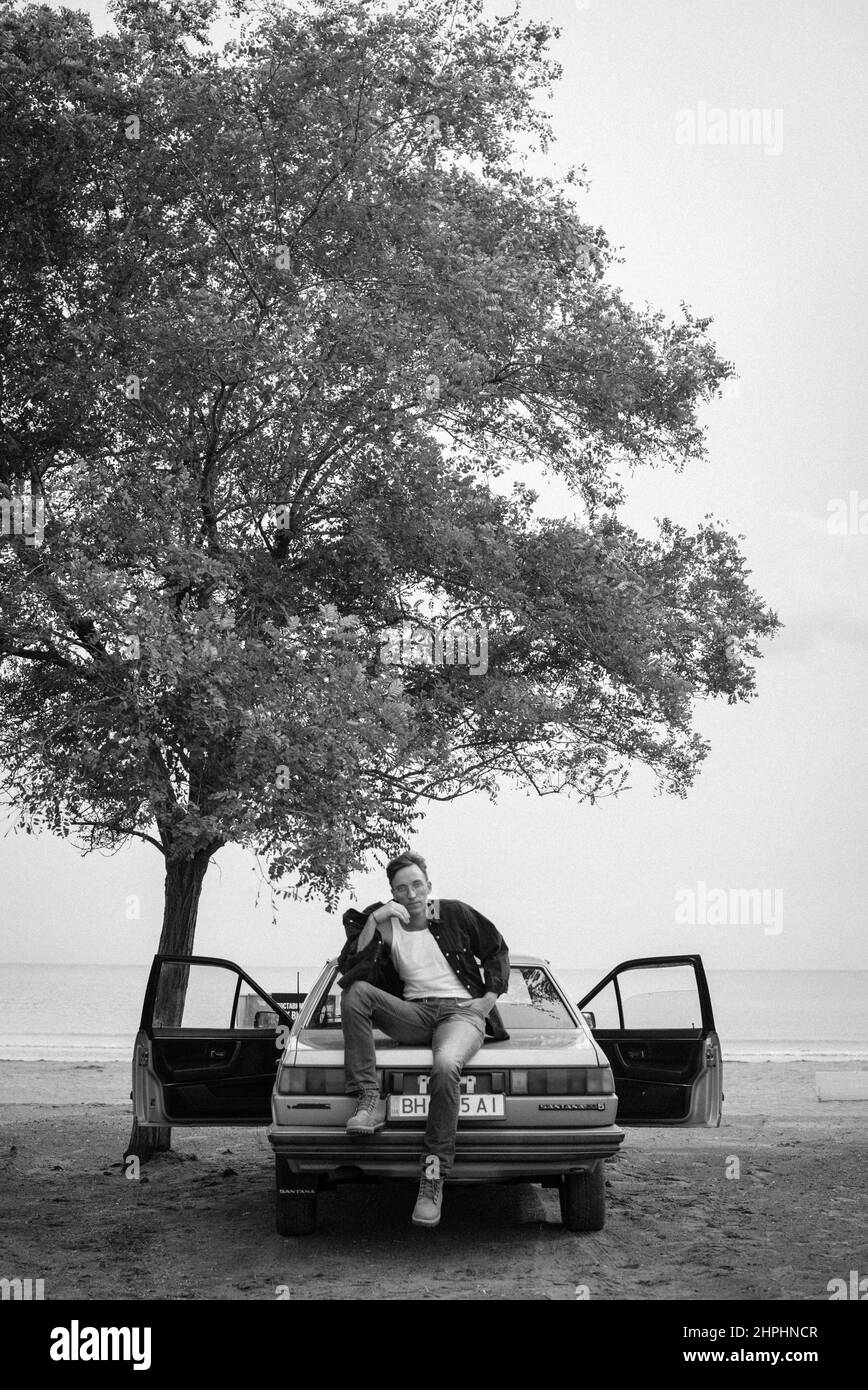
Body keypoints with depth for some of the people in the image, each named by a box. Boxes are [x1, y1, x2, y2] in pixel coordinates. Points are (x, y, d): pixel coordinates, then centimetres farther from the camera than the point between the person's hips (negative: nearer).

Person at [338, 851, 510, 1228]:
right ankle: (369, 1101, -29)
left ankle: (434, 1177, -33)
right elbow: (350, 968, -6)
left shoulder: (453, 913, 6)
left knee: (445, 1065, -38)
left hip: (462, 1012, -3)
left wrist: (491, 994, 4)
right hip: (414, 1013, 3)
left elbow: (496, 949, 17)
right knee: (356, 992, -24)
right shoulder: (386, 927, 9)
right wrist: (372, 922, -12)